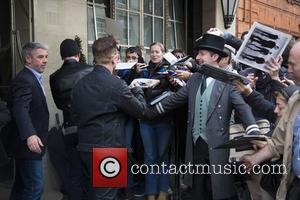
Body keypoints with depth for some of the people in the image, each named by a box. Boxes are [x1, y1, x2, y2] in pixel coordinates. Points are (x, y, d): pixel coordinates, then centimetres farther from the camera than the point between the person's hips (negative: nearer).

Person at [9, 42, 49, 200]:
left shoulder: (33, 78, 14)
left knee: (21, 186, 18)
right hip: (29, 143, -10)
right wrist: (30, 135, -42)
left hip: (29, 142, 10)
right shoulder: (23, 80, -17)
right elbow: (20, 110, -30)